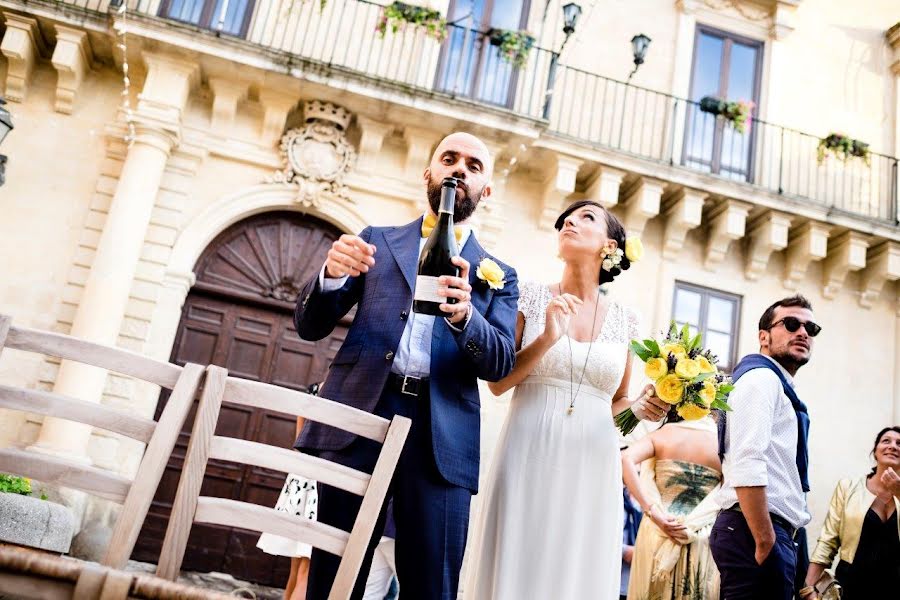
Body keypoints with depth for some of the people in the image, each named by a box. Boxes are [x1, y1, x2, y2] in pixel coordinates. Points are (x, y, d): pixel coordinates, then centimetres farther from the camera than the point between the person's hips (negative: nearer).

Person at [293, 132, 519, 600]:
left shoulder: (498, 276, 16)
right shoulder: (375, 240, 16)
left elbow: (500, 363, 2)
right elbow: (310, 326, 11)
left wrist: (464, 314, -20)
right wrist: (330, 275, -11)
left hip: (442, 440, 0)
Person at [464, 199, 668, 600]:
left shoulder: (624, 320, 10)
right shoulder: (531, 298, 4)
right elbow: (497, 383, -2)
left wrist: (640, 407, -2)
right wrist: (547, 339, -14)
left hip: (591, 469, 2)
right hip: (529, 458, -2)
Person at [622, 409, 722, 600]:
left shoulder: (660, 434, 2)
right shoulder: (720, 440, 3)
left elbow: (626, 459, -16)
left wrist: (654, 512, -18)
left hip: (658, 535, 0)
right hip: (702, 542, 0)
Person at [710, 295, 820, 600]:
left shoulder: (778, 385, 23)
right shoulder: (761, 378, -8)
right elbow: (746, 466, -21)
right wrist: (765, 542, -21)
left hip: (771, 531, 10)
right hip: (758, 532, -10)